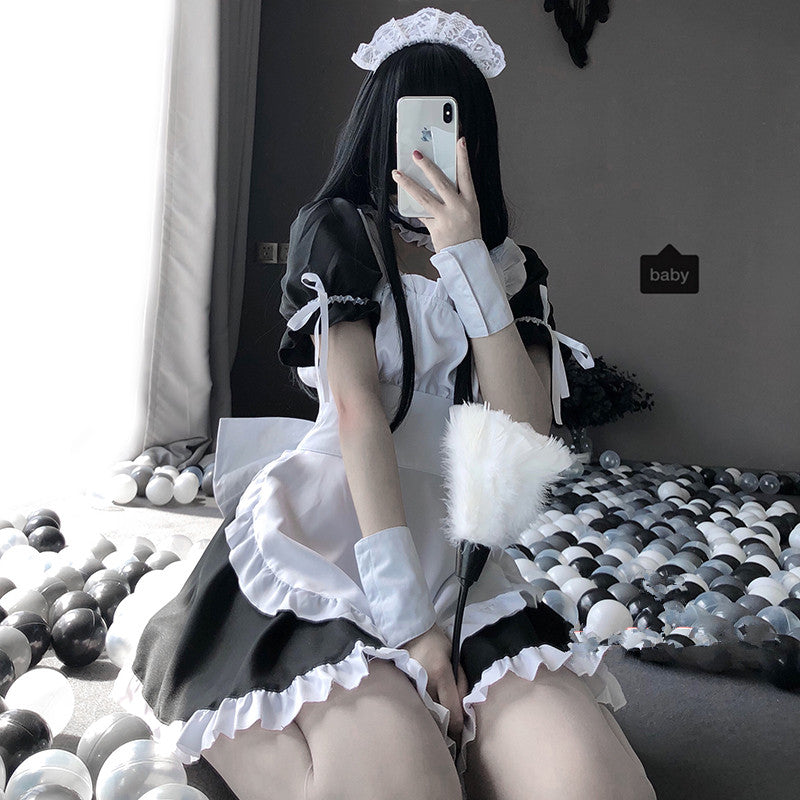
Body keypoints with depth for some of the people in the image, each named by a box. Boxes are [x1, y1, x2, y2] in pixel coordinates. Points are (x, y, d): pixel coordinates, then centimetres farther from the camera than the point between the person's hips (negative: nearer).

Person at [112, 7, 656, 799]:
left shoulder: (509, 269, 13)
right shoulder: (337, 230, 2)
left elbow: (527, 429, -3)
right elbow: (359, 409, -11)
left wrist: (465, 258, -10)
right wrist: (406, 613, -19)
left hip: (455, 548, 4)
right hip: (330, 534, -3)